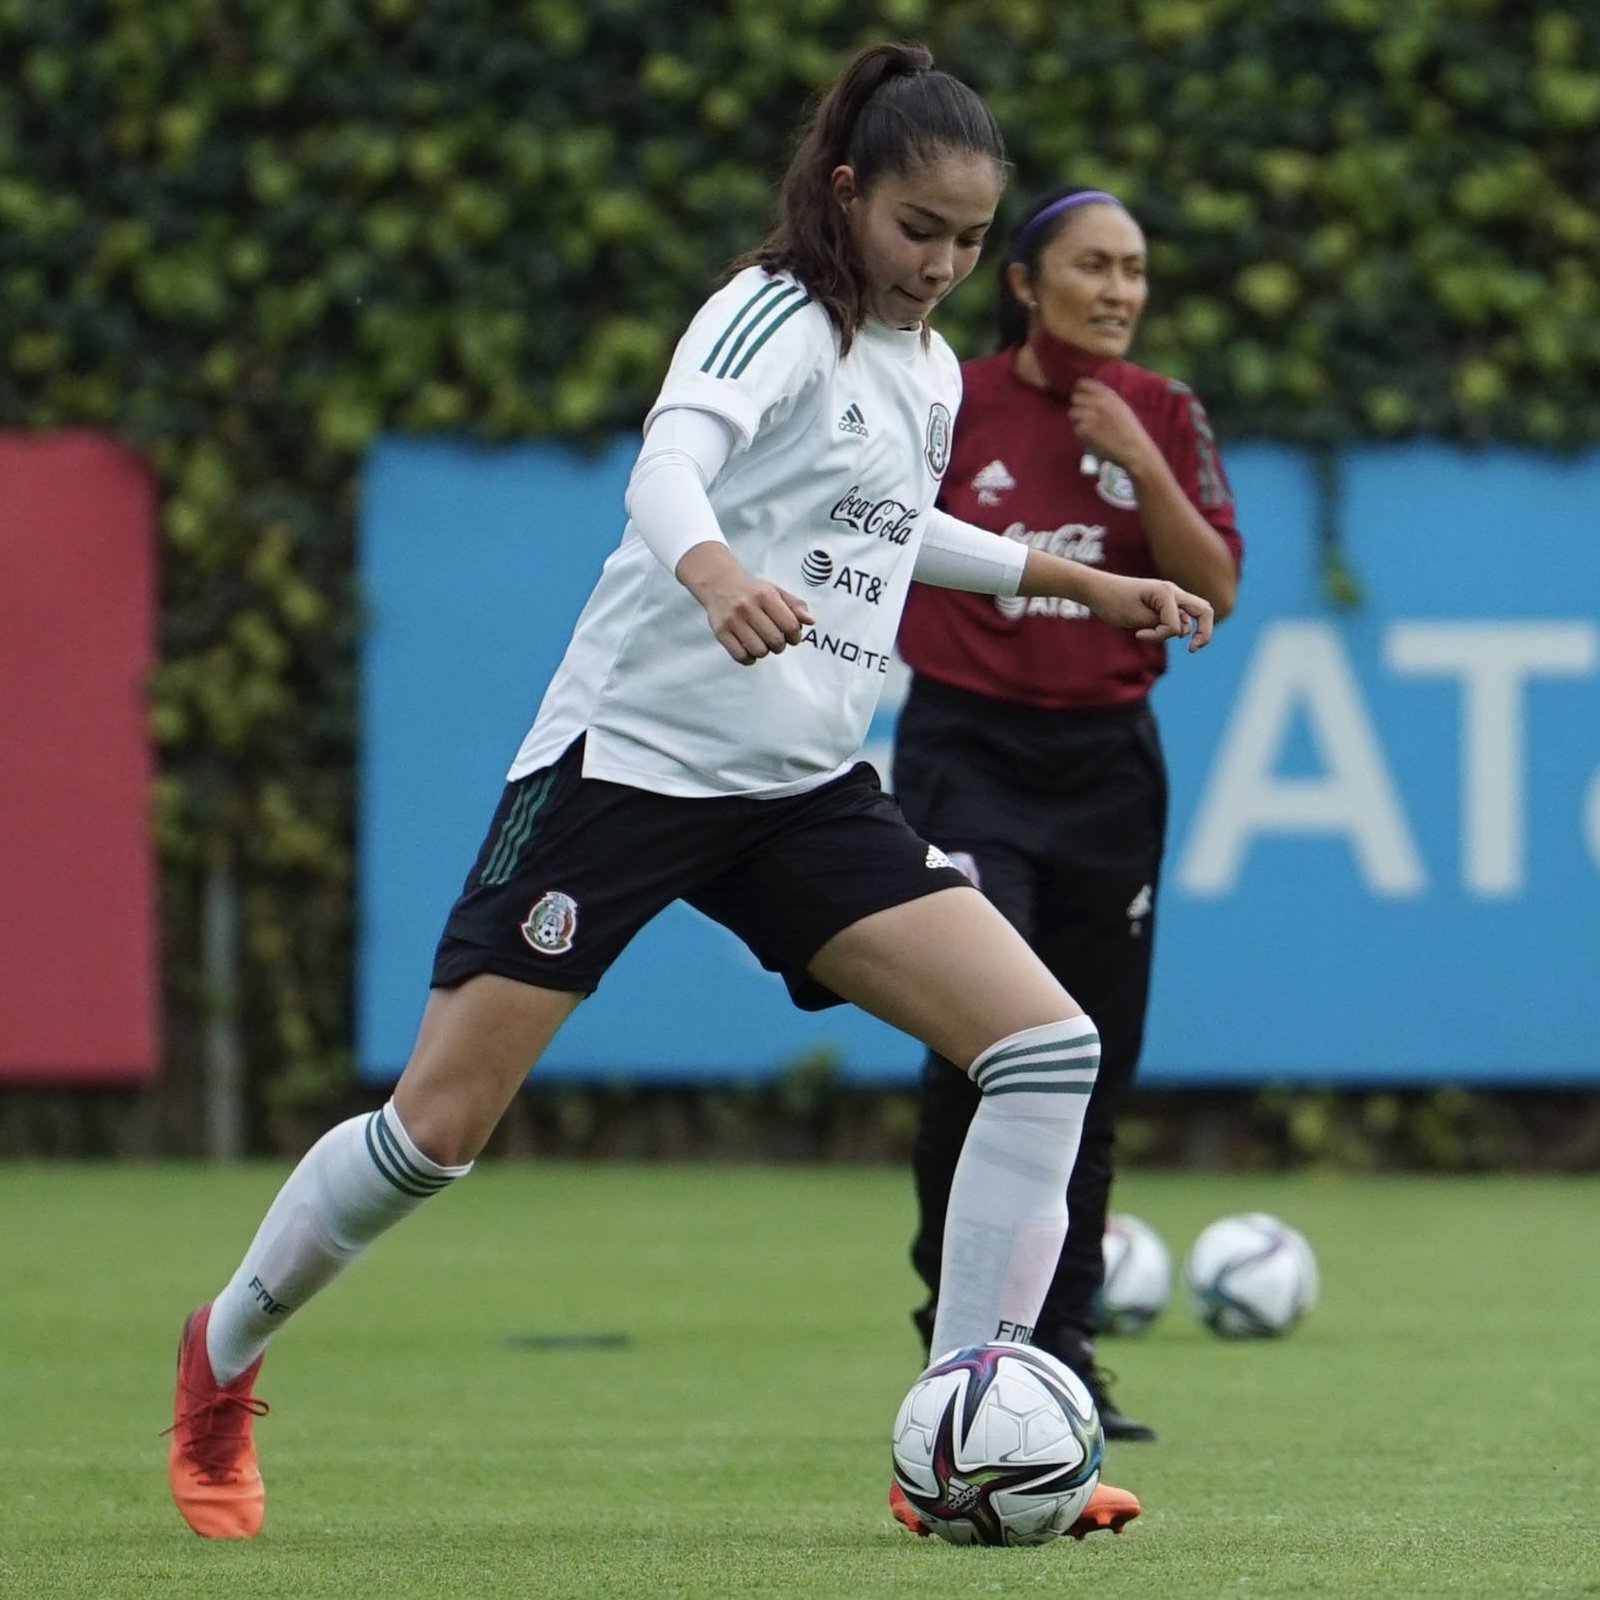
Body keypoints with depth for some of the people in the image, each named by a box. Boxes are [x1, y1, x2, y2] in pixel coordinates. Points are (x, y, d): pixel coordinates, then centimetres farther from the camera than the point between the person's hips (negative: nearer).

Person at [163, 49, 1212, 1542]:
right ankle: (224, 1351, 21)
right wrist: (718, 575, -53)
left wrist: (1081, 580, 36)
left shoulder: (931, 374, 13)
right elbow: (669, 463, -32)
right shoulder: (778, 314, -11)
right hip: (628, 751, -7)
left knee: (1048, 1048, -11)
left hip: (803, 796, 7)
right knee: (439, 1125, -6)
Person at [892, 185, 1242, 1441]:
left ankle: (1064, 1347, 13)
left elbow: (1215, 591, -3)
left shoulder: (1163, 415, 4)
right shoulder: (949, 405, -3)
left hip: (1108, 760, 3)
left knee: (1093, 1064, 5)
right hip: (970, 753, -3)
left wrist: (1140, 464, -13)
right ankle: (957, 1319, -5)